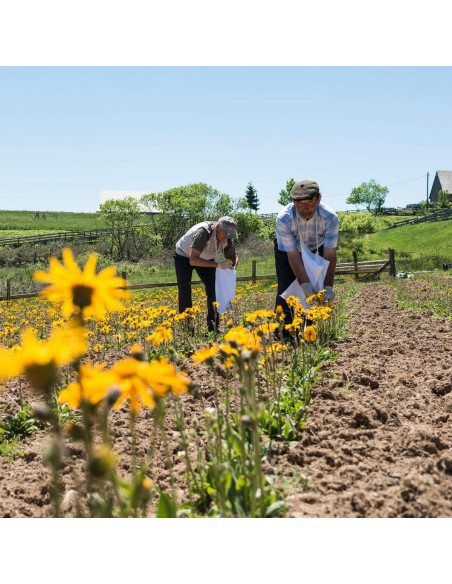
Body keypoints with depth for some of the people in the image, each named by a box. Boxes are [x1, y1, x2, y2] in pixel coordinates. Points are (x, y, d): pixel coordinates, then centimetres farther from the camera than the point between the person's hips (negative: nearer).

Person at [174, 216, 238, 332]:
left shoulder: (227, 239, -21)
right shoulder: (204, 232, -40)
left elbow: (233, 257, -3)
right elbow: (193, 260, -46)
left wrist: (231, 266, -26)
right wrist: (218, 265, -48)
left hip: (206, 258, 5)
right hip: (184, 256, -5)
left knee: (214, 290, -7)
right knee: (185, 292, -15)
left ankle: (213, 328, 2)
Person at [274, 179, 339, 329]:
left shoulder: (330, 217, -34)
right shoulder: (284, 218, -37)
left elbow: (330, 254, -32)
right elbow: (293, 255, -33)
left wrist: (328, 287, -40)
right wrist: (305, 284, -43)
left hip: (315, 249, 1)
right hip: (287, 250, -1)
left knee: (317, 289, -8)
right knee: (286, 289, -12)